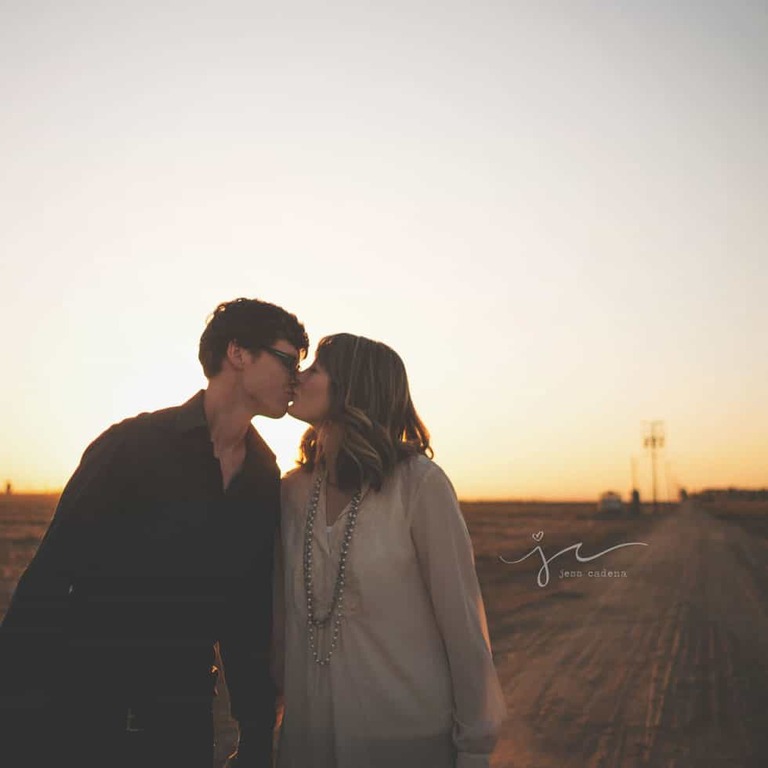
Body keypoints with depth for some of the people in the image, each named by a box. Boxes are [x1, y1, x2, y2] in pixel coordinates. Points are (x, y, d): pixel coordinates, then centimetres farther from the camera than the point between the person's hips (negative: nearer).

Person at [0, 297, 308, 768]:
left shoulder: (265, 481, 4)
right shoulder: (134, 444, -11)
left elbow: (251, 611, 9)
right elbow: (51, 575, -13)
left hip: (182, 720, 5)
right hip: (82, 710, -4)